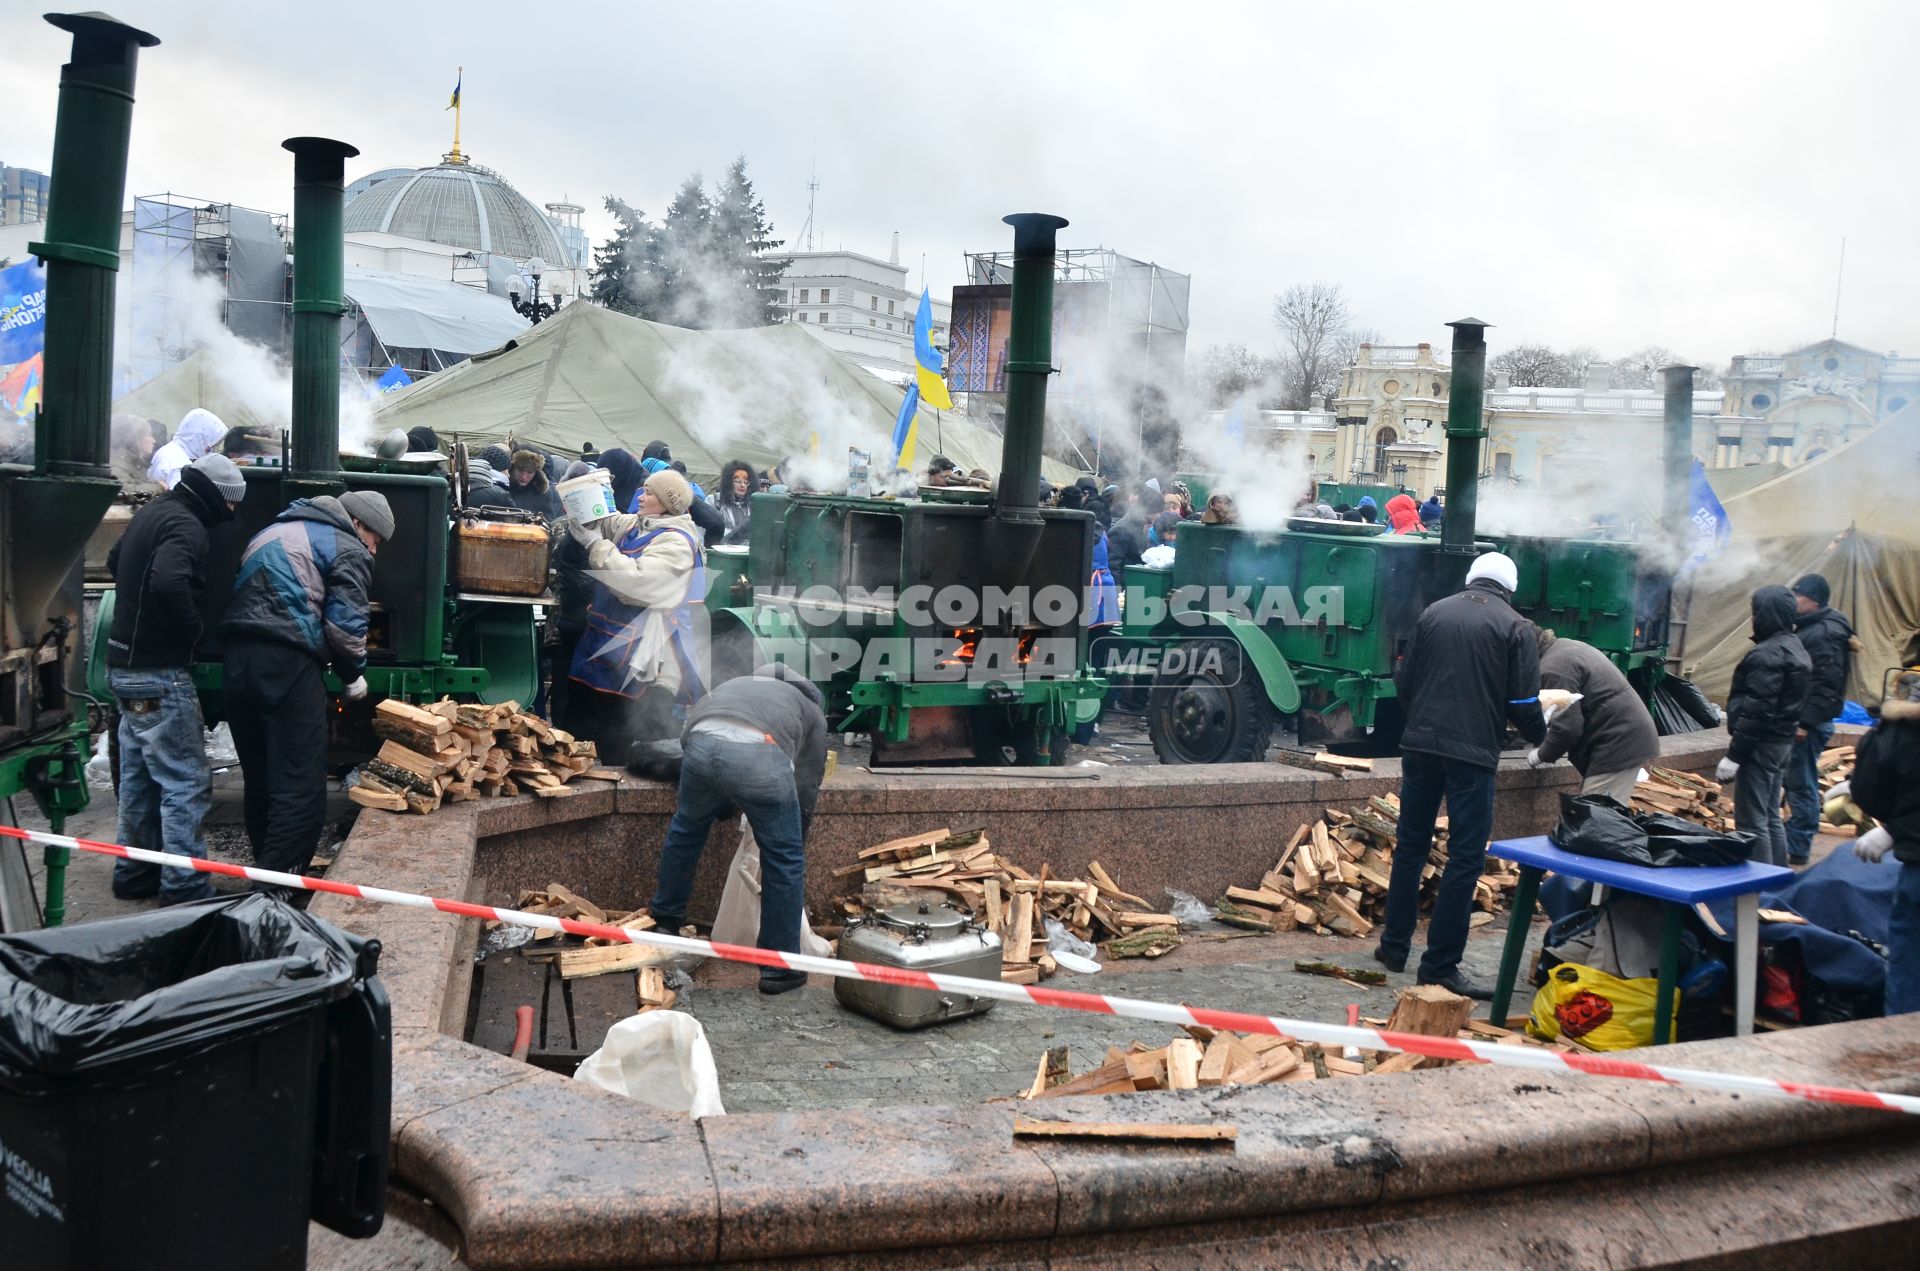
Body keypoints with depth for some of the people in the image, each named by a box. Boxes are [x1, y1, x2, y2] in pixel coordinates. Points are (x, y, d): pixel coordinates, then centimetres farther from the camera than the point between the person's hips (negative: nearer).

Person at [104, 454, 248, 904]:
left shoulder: (151, 513, 14)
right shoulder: (186, 525, -17)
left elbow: (115, 561, 31)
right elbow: (169, 582, -34)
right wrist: (191, 630, -18)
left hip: (127, 664, 10)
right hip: (159, 672, -10)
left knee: (139, 777, 17)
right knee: (186, 783, -6)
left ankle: (135, 875, 26)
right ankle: (185, 889, -4)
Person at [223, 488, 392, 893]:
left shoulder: (276, 532, 29)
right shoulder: (348, 549, 4)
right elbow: (345, 625, -5)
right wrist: (354, 676, 11)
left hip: (238, 656, 8)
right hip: (286, 661, -8)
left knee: (260, 781, 17)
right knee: (301, 788, -5)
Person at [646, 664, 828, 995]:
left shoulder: (733, 685, 44)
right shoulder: (812, 713, 35)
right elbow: (806, 790, 29)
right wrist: (795, 840, 42)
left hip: (700, 746, 4)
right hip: (760, 756, -3)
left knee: (686, 828, 32)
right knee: (784, 860, 14)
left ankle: (665, 918, 50)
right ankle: (778, 968, 21)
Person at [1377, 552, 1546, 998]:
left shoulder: (1434, 613, 9)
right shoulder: (1516, 627, -2)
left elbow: (1404, 680, 12)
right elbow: (1522, 702, -4)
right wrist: (1540, 734, 17)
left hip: (1420, 743, 5)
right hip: (1473, 752, -4)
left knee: (1410, 844, 16)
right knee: (1465, 856, 2)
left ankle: (1394, 947, 24)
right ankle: (1440, 964, 3)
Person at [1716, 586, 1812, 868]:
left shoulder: (1766, 654, -18)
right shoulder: (1796, 649, 14)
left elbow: (1757, 710, -23)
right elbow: (1796, 703, 17)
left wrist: (1733, 754, -20)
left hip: (1761, 745, -10)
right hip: (1783, 741, 10)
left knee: (1751, 821, -5)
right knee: (1771, 816, 19)